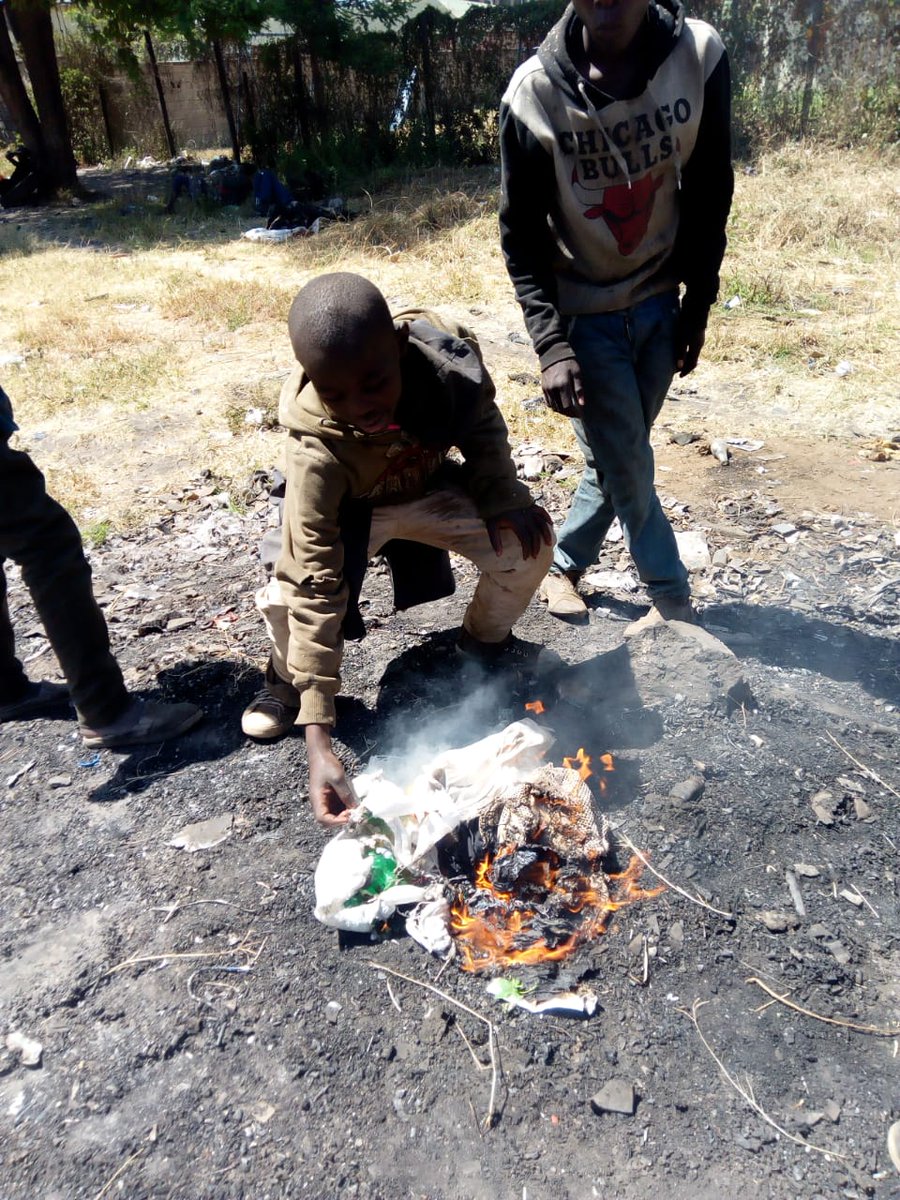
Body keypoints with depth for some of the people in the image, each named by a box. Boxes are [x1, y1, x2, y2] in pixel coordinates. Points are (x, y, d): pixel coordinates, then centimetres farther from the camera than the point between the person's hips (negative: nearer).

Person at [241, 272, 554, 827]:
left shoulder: (447, 354, -31)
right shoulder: (318, 452, -39)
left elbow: (483, 422, -6)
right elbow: (316, 590, -40)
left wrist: (503, 496, -20)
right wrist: (319, 740, -43)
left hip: (429, 488, 3)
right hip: (349, 509, -3)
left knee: (528, 542, -16)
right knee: (289, 596, -28)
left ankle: (485, 637, 17)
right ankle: (289, 678, 9)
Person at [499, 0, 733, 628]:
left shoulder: (702, 57, -10)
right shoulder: (535, 93, -17)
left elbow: (710, 194, 0)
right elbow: (521, 236, -11)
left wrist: (698, 305, 1)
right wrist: (550, 341, -20)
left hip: (659, 300, 3)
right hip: (585, 313, -3)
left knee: (617, 459, 10)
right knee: (627, 469, 0)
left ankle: (564, 564, 31)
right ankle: (673, 598, 19)